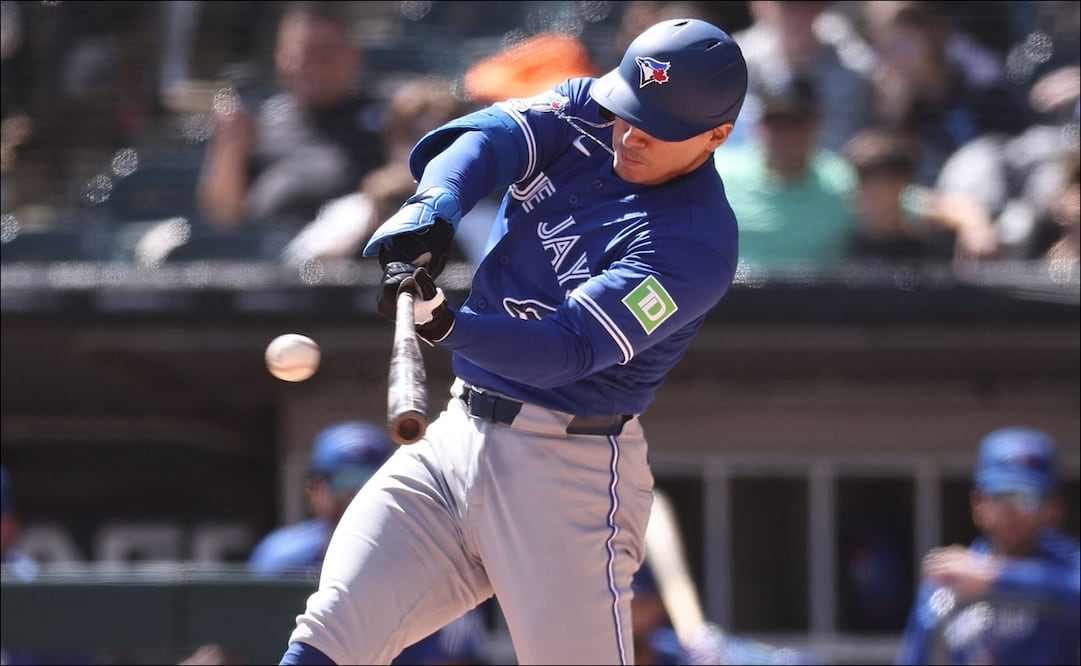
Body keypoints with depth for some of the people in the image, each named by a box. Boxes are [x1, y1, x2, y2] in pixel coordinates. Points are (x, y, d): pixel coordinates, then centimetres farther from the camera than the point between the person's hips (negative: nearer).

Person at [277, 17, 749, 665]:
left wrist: (446, 323, -38)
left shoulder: (696, 243, -16)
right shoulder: (586, 112, 5)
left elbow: (567, 351, -23)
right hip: (456, 435, 6)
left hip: (566, 466, -6)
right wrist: (431, 213, -31)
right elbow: (490, 137, -11)